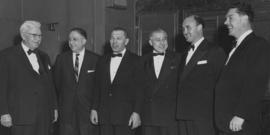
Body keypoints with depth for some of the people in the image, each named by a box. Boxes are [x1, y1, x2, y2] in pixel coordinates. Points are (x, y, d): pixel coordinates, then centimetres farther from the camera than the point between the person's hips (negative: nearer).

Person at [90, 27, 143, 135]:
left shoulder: (135, 61, 0)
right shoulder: (103, 60, 15)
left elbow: (139, 90, -4)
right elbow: (97, 87, 16)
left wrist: (136, 113, -11)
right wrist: (94, 109, 8)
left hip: (125, 117, -4)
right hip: (104, 116, 4)